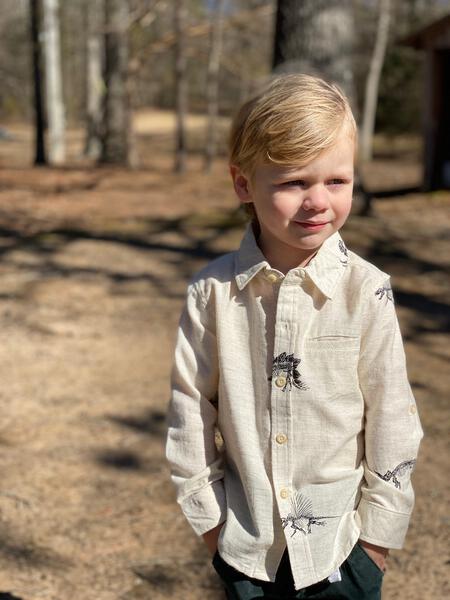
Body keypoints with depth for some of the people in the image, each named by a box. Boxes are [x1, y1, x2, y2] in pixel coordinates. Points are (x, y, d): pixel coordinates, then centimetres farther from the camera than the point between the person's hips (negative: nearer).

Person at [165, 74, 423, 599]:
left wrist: (377, 533, -2)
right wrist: (208, 518, 2)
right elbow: (190, 409, -2)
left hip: (340, 544, -1)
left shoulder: (367, 292, -13)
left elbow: (392, 419, -6)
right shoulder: (212, 291, -10)